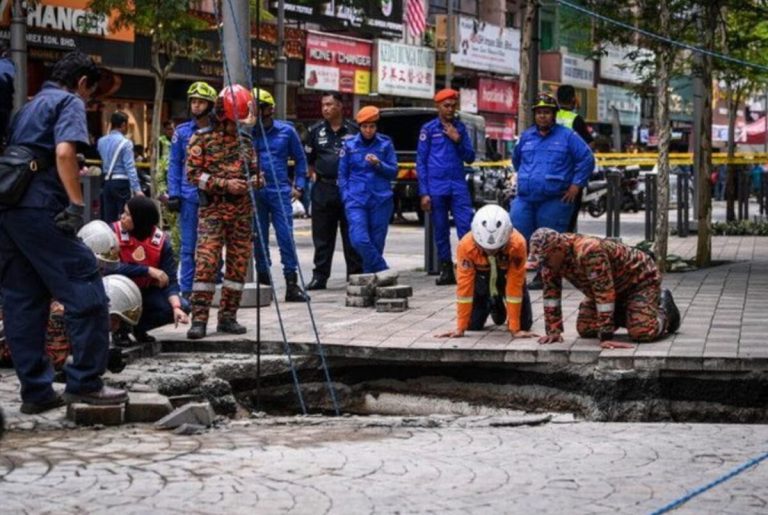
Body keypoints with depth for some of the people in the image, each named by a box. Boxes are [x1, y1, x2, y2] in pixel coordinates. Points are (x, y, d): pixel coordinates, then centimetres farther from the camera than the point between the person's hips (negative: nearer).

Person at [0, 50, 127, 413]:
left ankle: (35, 391, 8)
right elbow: (64, 152, -15)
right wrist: (77, 204, -18)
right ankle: (84, 382, -6)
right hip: (39, 208, -9)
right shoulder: (70, 102, 3)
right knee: (85, 294, -4)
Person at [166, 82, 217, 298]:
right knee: (188, 246, 1)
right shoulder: (182, 132, 6)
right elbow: (174, 165, 7)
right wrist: (173, 194, -1)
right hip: (189, 195, 0)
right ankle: (186, 290, 4)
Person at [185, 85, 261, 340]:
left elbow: (254, 170, 23)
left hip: (242, 212, 5)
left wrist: (255, 180, -2)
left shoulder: (245, 140, 14)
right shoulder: (202, 138, 0)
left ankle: (228, 317, 13)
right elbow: (193, 173, -6)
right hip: (213, 211, -5)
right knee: (206, 262, -14)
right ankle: (199, 319, -13)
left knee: (238, 263, 5)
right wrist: (224, 183, -15)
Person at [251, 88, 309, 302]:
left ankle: (292, 283, -5)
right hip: (254, 193, 0)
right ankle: (263, 279, 16)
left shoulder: (286, 131, 6)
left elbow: (300, 159, 14)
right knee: (258, 238, 6)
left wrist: (298, 186, 8)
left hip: (280, 191, 0)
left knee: (286, 236, -6)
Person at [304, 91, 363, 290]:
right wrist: (313, 175, 2)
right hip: (323, 189, 2)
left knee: (352, 236, 3)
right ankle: (320, 276, 9)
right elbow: (308, 160, 15)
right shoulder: (316, 131, 9)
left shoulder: (353, 130, 4)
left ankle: (356, 274, 10)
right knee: (322, 237, 4)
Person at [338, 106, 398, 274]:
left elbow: (393, 171, 7)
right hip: (356, 201, 0)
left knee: (376, 242, 1)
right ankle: (384, 272, -6)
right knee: (359, 240, -17)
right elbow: (342, 174, 12)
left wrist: (379, 164, -12)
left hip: (381, 200, 0)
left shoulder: (385, 144, 6)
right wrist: (346, 197, 1)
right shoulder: (349, 145, 7)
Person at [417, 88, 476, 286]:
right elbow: (421, 162, 3)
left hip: (459, 186, 1)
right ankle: (446, 270, 11)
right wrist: (424, 193, -3)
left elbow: (470, 158, 12)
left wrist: (458, 140, -6)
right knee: (440, 230, 4)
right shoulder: (429, 129, 4)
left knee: (466, 227, -9)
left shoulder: (460, 128, 11)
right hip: (436, 188, -1)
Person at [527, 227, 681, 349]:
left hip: (641, 278, -8)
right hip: (617, 287, 8)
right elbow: (550, 292, -8)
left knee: (642, 333, -25)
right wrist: (553, 331, -14)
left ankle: (663, 309, 7)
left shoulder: (588, 250, -41)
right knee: (585, 330, -4)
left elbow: (604, 293, -41)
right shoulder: (550, 256, -16)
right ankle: (623, 315, 20)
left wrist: (606, 337, -41)